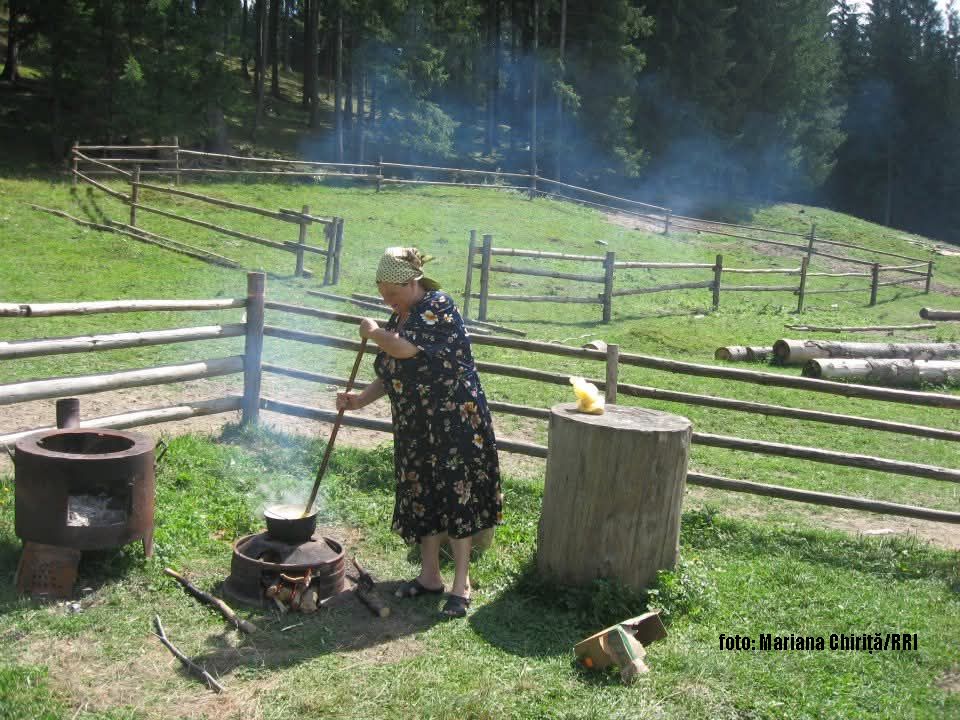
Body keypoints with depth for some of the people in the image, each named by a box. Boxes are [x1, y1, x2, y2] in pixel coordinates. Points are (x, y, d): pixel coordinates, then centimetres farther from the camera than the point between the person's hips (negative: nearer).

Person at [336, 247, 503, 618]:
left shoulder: (438, 305, -12)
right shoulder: (400, 318, 13)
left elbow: (404, 348, -26)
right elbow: (390, 376, 17)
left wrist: (373, 332, -9)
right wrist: (360, 398, 2)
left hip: (455, 423, -9)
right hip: (415, 426, 9)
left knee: (456, 498, -4)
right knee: (421, 497, 13)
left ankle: (461, 584, 5)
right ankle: (430, 576, 25)